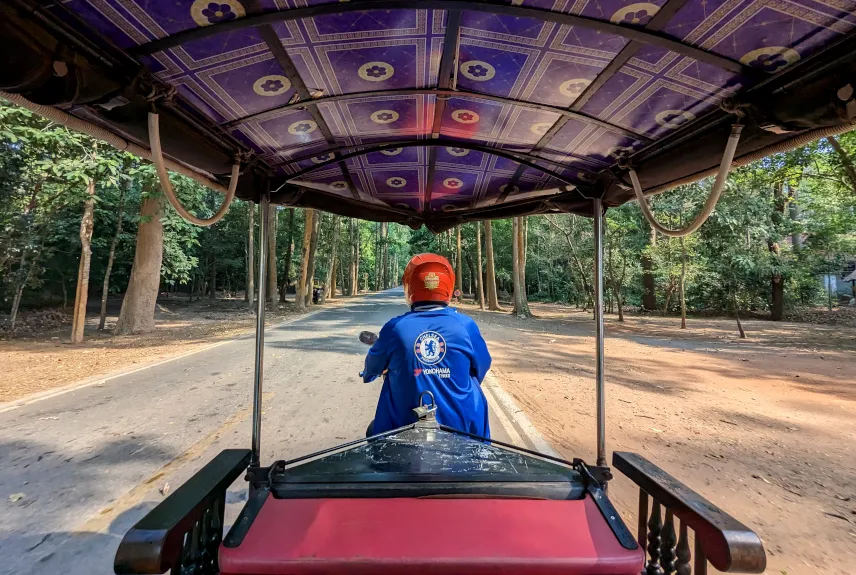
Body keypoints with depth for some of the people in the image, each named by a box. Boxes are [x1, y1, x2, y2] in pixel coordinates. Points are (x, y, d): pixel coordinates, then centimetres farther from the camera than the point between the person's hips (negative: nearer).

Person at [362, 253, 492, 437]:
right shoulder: (466, 325, -11)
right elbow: (482, 366, 5)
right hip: (461, 425, 0)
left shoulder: (395, 327, -11)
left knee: (374, 431, 29)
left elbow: (373, 366, 8)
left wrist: (368, 373, 33)